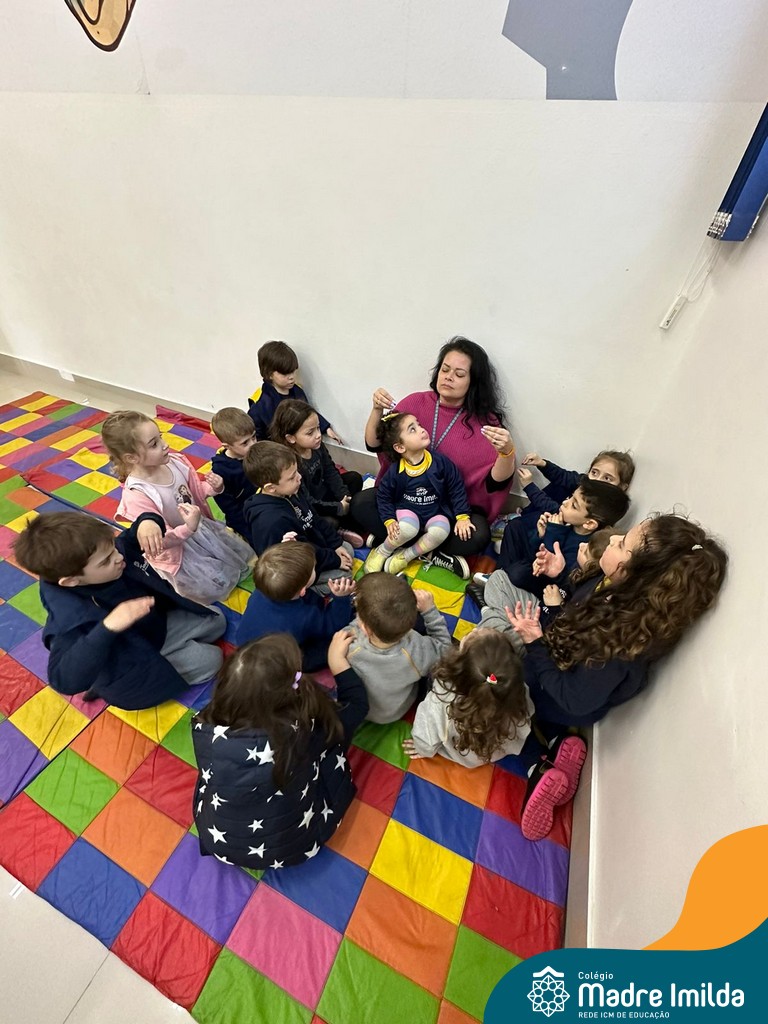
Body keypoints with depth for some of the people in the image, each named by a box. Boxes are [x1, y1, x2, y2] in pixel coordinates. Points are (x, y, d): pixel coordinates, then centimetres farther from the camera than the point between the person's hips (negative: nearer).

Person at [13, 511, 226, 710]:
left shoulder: (107, 553, -20)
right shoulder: (71, 616, -39)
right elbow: (65, 679, -48)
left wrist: (147, 523, -30)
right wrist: (108, 628, -60)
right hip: (133, 667, -7)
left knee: (216, 620, 10)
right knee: (209, 660, -9)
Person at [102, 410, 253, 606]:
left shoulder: (175, 461, -14)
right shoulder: (136, 495, -31)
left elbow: (197, 491, 4)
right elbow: (163, 541, -25)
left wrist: (214, 487, -18)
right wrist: (189, 528, -43)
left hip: (200, 525, 6)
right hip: (174, 548, -6)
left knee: (244, 557, 11)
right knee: (217, 586, -6)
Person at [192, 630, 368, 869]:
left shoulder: (205, 730, -29)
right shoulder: (306, 730, -34)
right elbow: (357, 704, -14)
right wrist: (338, 660, -5)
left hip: (220, 845, 2)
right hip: (295, 848, -1)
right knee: (334, 726, 4)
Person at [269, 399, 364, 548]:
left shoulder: (317, 446, -12)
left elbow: (330, 472, 1)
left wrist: (345, 496, -11)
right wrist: (338, 507, -20)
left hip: (323, 492, 9)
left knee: (355, 479, 10)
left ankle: (344, 527, 1)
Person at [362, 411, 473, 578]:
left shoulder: (440, 461, -13)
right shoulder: (395, 471, -14)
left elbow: (457, 488, -4)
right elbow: (383, 496, -1)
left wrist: (462, 516, -7)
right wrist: (389, 520, -14)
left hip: (435, 512, 2)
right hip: (407, 509, -2)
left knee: (440, 531, -30)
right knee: (408, 528, -35)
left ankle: (405, 556, -9)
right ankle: (383, 551, -4)